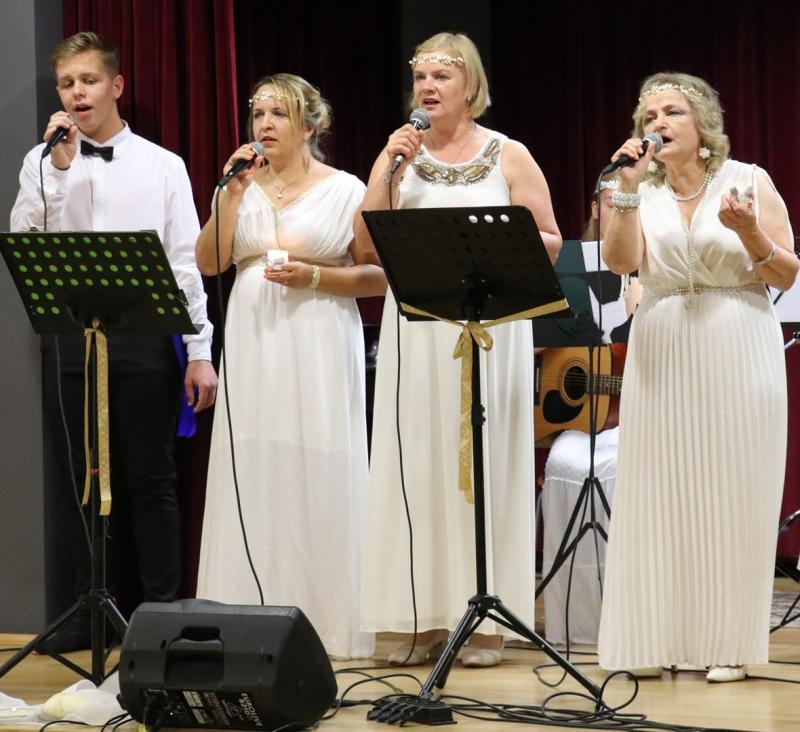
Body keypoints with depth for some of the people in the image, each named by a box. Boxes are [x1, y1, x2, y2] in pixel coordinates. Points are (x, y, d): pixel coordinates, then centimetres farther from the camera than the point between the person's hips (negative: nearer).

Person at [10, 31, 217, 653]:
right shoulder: (43, 163, 8)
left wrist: (200, 354, -2)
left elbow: (186, 262, 3)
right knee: (79, 479, 7)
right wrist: (59, 167, -10)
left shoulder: (162, 166, 5)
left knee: (150, 478, 1)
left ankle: (163, 609, 7)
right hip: (68, 337, 2)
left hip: (142, 338, -2)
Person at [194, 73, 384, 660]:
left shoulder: (345, 191, 2)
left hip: (319, 348, -4)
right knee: (252, 476, 0)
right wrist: (232, 194, -4)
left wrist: (314, 277, -13)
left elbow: (379, 276, 0)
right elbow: (209, 262, 4)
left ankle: (325, 618, 0)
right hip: (253, 345, 4)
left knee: (319, 477, -6)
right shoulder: (245, 187, 14)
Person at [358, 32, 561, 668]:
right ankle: (426, 618, 5)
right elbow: (365, 241, 1)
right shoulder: (399, 155, 11)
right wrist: (391, 170, -7)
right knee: (416, 464, 1)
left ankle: (485, 620, 3)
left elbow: (550, 244, 3)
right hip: (415, 325, 3)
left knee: (482, 463, -2)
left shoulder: (509, 156, 4)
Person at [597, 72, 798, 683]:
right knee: (660, 493, 0)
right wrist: (628, 191, -15)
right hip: (662, 356, 2)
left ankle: (728, 643, 3)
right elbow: (621, 262, -8)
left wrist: (750, 233, -17)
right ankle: (659, 639, 6)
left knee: (732, 495, -2)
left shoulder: (749, 182, 2)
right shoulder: (643, 194, 8)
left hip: (737, 355, -2)